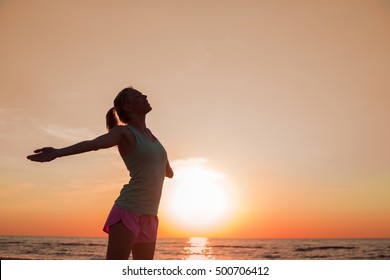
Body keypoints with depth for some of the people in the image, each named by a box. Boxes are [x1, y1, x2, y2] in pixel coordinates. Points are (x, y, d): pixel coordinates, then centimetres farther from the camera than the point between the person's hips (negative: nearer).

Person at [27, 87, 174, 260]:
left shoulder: (148, 134, 15)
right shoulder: (123, 132, -6)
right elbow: (93, 143, -26)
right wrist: (58, 152, -41)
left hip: (148, 217, 7)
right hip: (128, 211, -7)